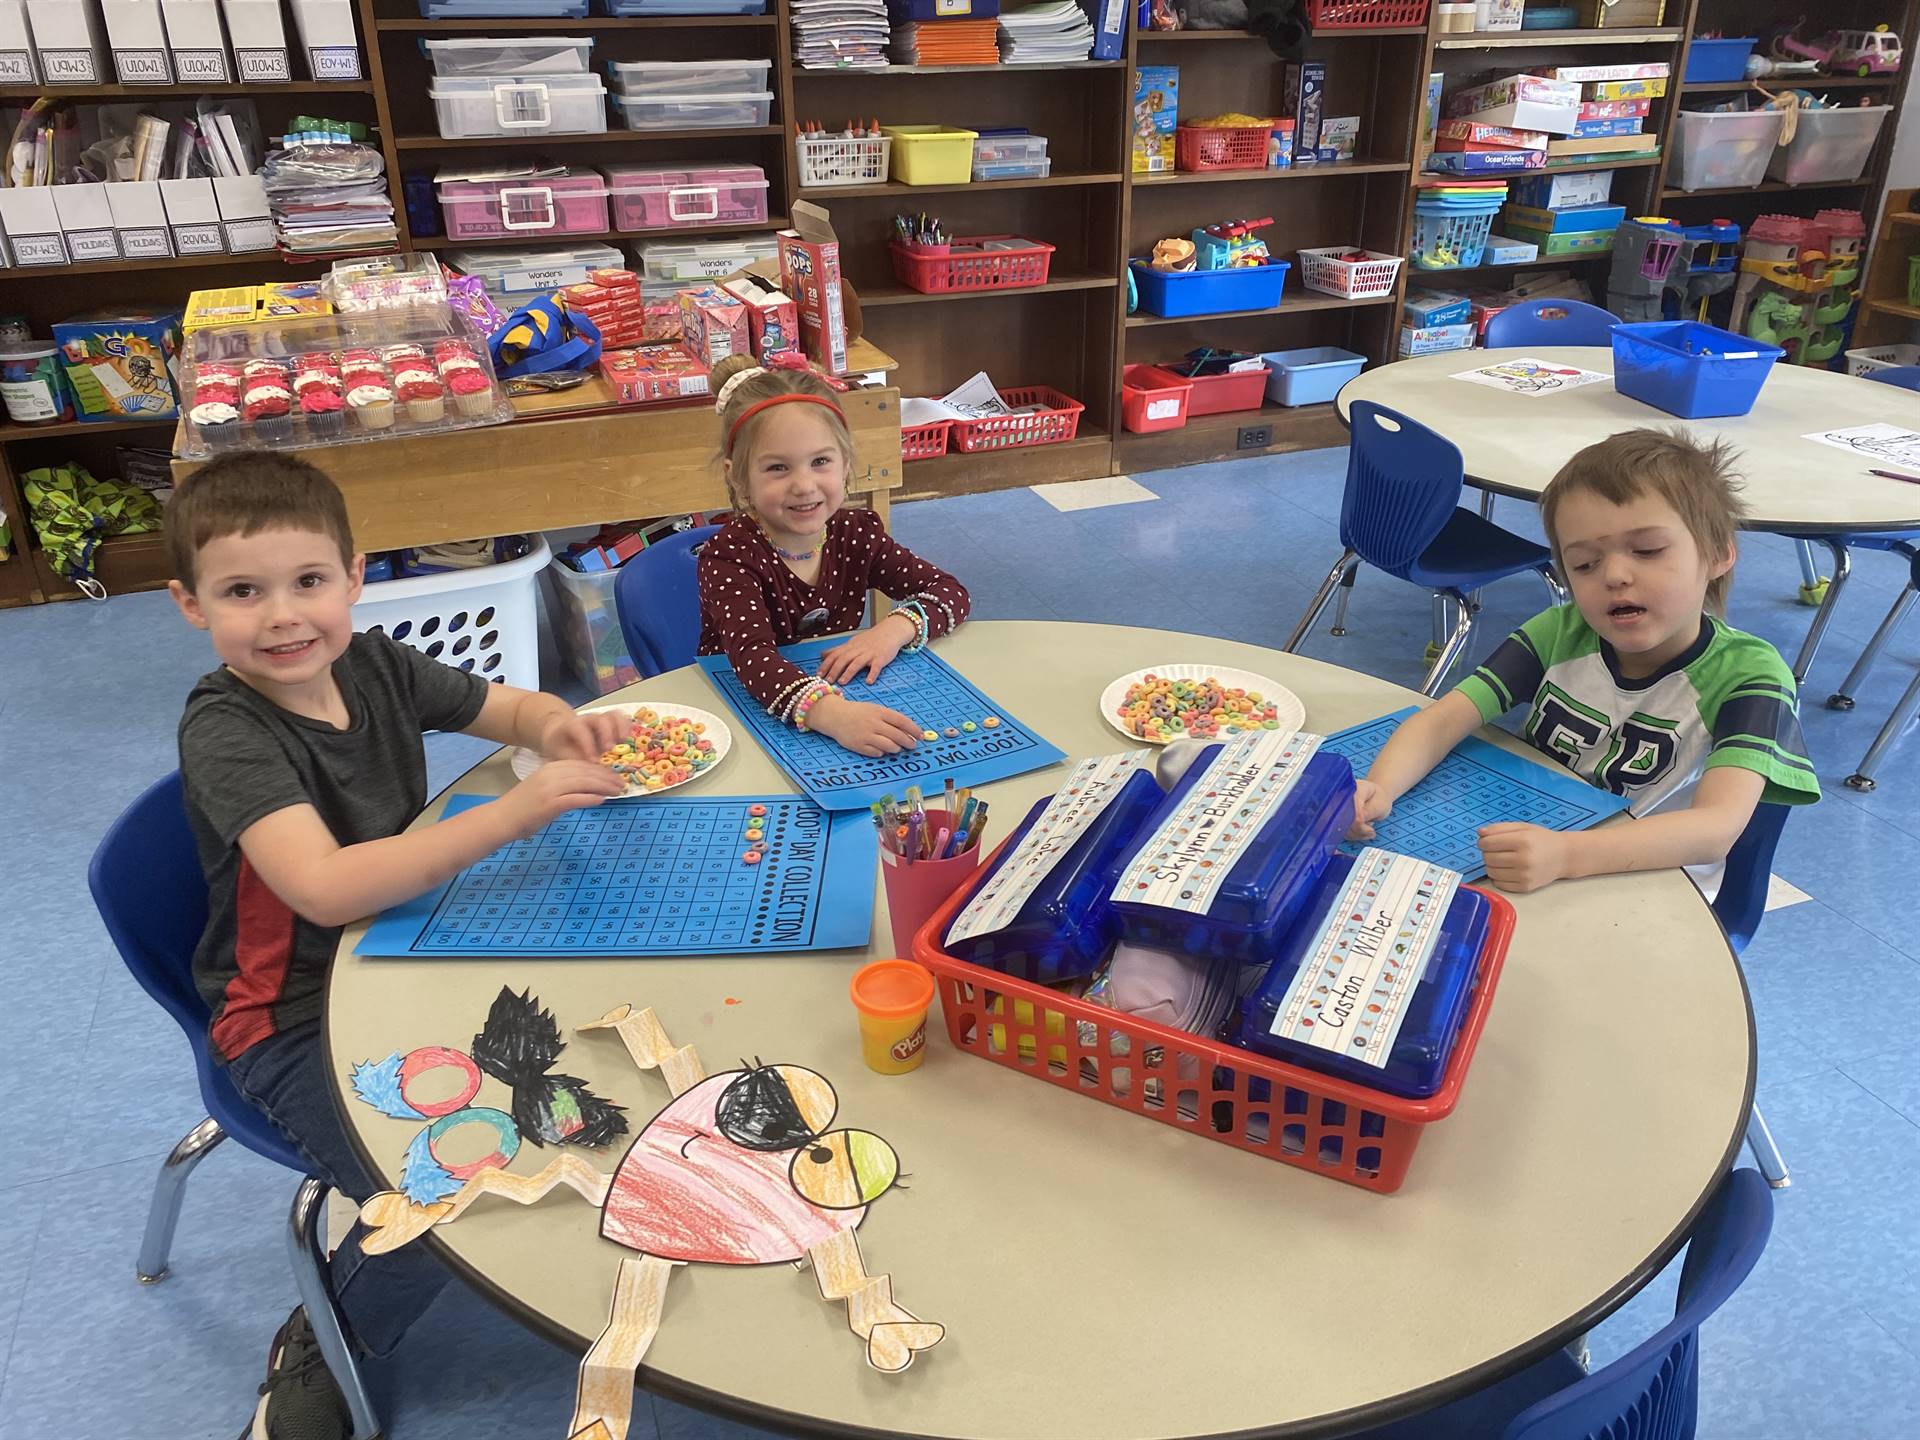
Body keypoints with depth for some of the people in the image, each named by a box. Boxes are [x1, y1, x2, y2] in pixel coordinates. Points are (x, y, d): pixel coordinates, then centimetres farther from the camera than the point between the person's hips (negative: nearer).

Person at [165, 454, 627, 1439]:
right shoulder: (223, 730, -24)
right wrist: (514, 812, -45)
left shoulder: (372, 665, -6)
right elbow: (324, 886, -38)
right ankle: (314, 1358, 11)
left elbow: (511, 707, 7)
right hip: (293, 1020, -6)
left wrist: (556, 724, -18)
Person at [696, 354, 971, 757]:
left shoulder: (857, 533, -3)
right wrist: (829, 713, -50)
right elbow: (752, 656, -33)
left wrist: (894, 629, -21)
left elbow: (951, 592, 0)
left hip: (847, 700, 6)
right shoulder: (728, 556, -17)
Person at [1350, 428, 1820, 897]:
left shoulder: (1745, 673, -14)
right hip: (1522, 875, 3)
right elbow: (1444, 718, -12)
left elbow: (1717, 827, -27)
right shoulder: (1561, 633, -4)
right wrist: (1380, 788, -34)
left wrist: (1566, 854, -44)